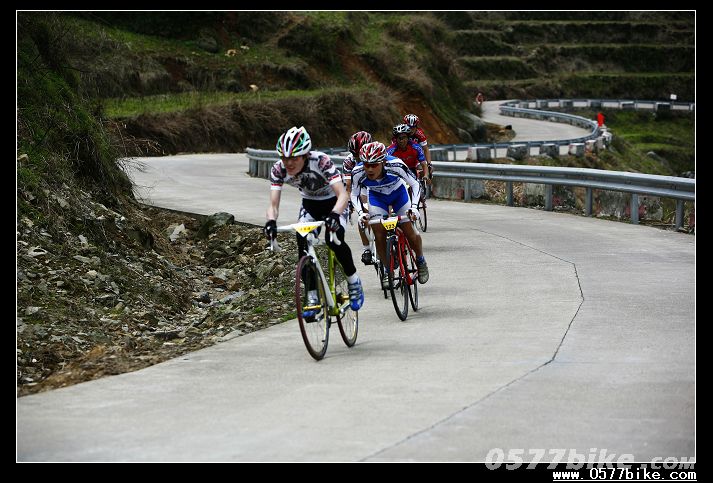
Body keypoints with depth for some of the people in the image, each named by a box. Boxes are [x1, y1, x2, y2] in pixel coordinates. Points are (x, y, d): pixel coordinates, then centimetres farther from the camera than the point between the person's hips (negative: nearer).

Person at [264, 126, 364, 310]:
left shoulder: (320, 161, -36)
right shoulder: (279, 169, -24)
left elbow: (343, 195, -43)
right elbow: (273, 204, -26)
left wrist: (334, 214, -62)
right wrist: (271, 222, -49)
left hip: (334, 202, -4)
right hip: (310, 204, 4)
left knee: (334, 240, -27)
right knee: (303, 244, -19)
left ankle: (354, 282, -2)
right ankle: (313, 298, -8)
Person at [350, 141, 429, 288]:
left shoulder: (395, 165, -37)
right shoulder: (358, 172, -31)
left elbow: (415, 184, -23)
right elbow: (354, 195, -12)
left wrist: (413, 207, -34)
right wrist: (360, 213, -27)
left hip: (398, 194, -1)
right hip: (377, 197, 1)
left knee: (409, 231, -7)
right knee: (379, 233, -13)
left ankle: (420, 260, 21)